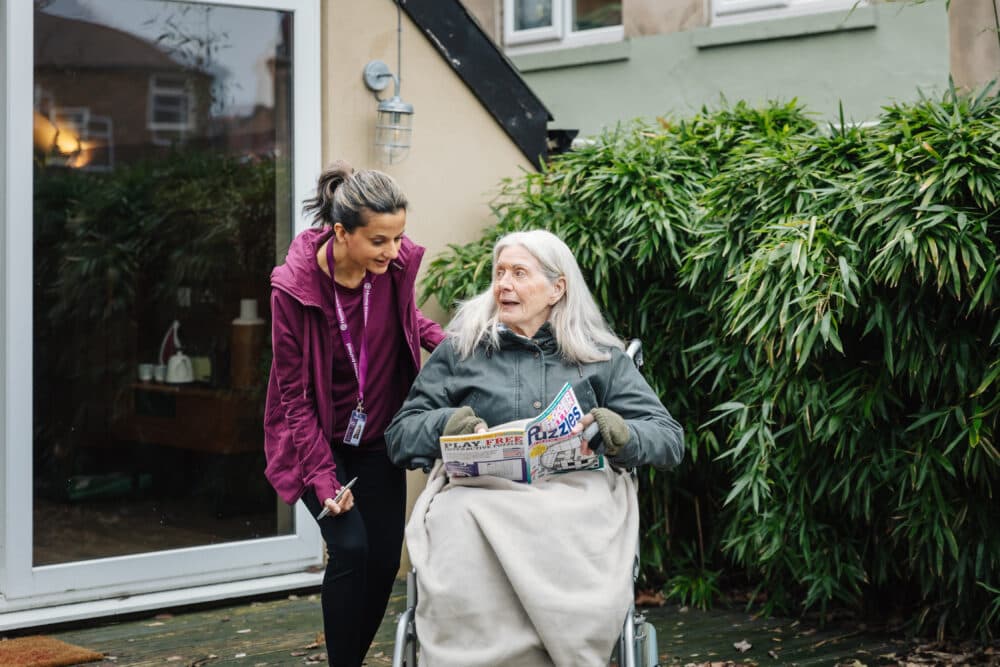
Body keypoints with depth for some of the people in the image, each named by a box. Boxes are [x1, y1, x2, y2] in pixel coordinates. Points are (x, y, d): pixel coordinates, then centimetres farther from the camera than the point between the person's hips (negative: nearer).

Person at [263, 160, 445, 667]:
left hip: (376, 435, 4)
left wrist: (449, 345, -8)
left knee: (385, 558, 1)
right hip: (317, 438, -4)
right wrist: (322, 477, -21)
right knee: (350, 546, -18)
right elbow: (294, 394, -16)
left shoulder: (397, 263, -14)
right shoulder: (294, 287, -23)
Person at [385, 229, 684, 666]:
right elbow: (399, 437, 15)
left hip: (575, 494, 0)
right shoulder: (460, 350, 19)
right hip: (479, 492, 0)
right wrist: (449, 424, -7)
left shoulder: (601, 357, 18)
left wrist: (611, 432, -12)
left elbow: (670, 439, 10)